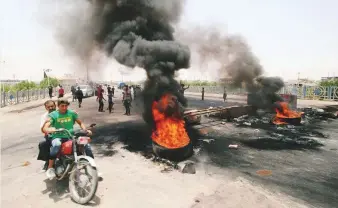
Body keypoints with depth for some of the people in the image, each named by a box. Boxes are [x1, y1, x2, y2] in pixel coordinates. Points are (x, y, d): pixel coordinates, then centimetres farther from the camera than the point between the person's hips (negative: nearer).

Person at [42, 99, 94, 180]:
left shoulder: (72, 113, 7)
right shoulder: (53, 115, 0)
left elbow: (80, 123, 12)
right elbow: (44, 128, -11)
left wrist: (86, 130, -8)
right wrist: (48, 130, -36)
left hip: (71, 136, 3)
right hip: (58, 137, -3)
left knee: (86, 145, -15)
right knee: (56, 145, -39)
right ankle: (50, 168, -24)